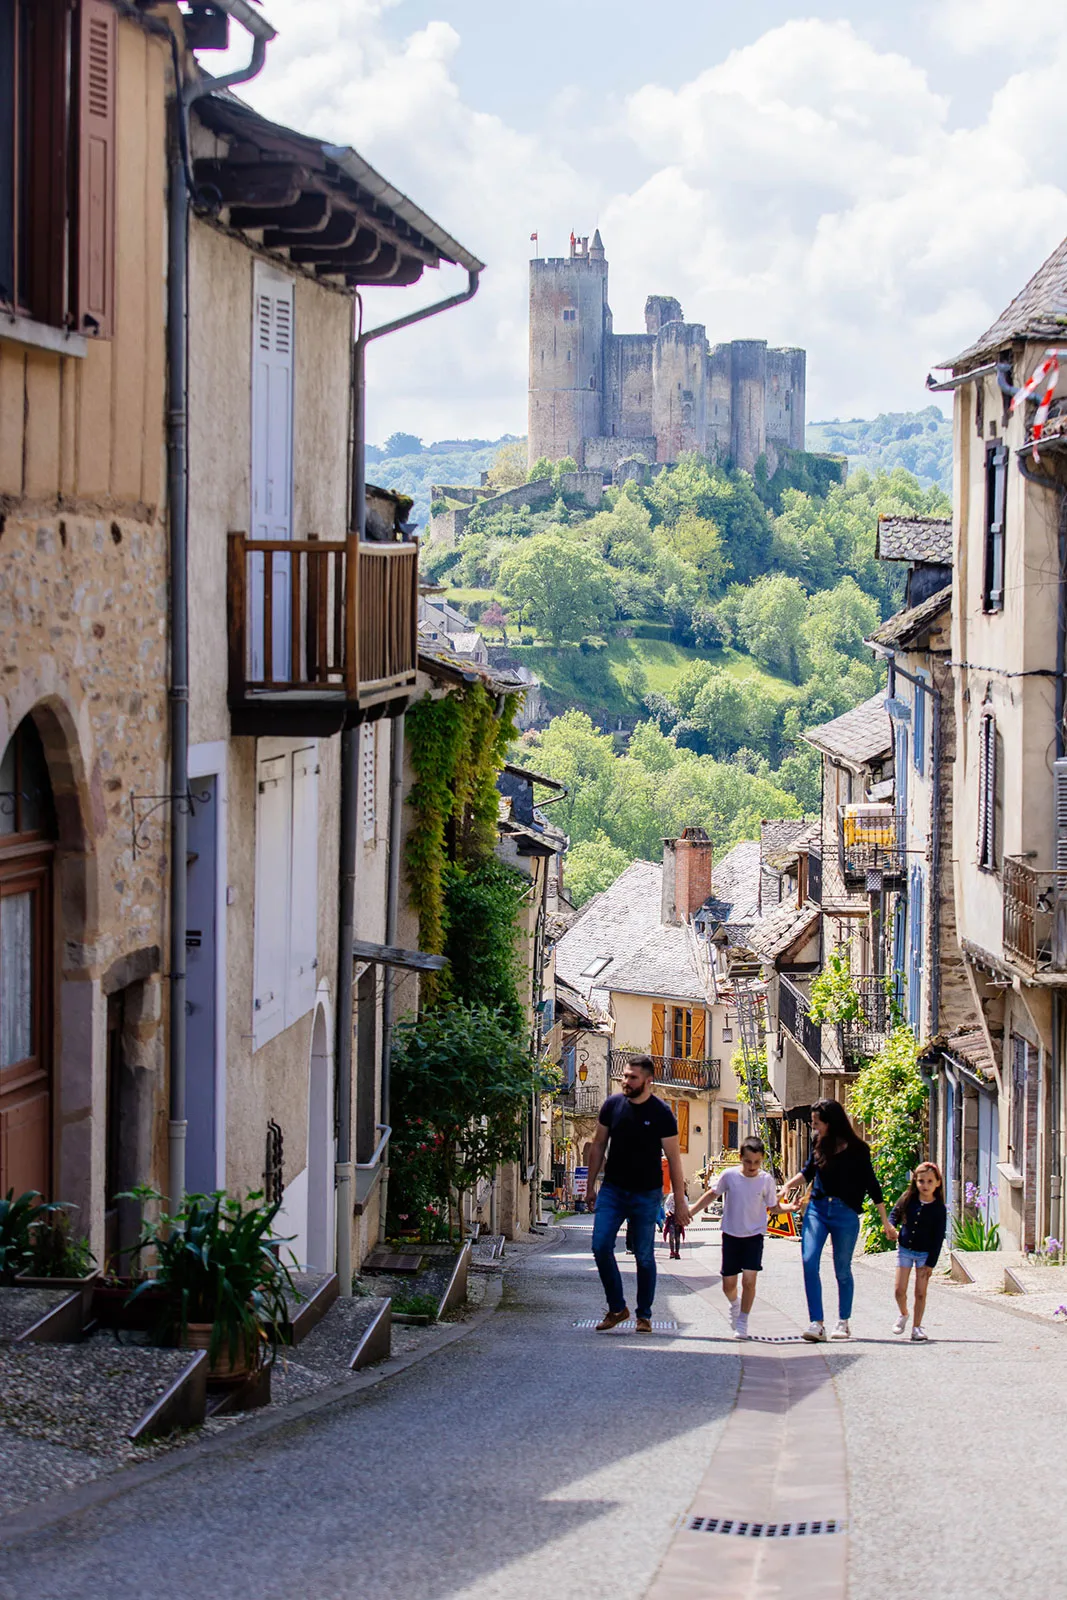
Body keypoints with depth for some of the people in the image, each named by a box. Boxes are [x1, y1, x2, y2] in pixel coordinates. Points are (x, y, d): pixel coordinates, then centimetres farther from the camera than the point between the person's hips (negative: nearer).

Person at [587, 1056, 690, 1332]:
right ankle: (617, 1308, 5)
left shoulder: (661, 1113, -10)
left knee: (644, 1257, 2)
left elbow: (673, 1158, -6)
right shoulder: (612, 1105, -1)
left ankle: (644, 1315, 15)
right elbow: (598, 1146, 11)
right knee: (601, 1247, -9)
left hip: (647, 1195, -3)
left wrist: (680, 1201, -7)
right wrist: (590, 1186, 11)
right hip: (612, 1190, 3)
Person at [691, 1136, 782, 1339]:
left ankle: (742, 1322, 5)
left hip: (754, 1236, -1)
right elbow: (712, 1194, 6)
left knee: (749, 1280, -14)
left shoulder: (766, 1180, -7)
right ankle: (734, 1305, 41)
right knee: (728, 1284, 5)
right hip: (731, 1235, 1)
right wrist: (690, 1212, 4)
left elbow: (773, 1206, 2)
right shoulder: (729, 1175, -8)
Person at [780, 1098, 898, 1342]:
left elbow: (871, 1185, -1)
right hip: (817, 1209, 3)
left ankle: (843, 1322, 24)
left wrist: (886, 1222, 0)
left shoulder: (856, 1149, -6)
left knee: (842, 1270, 6)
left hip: (845, 1214, -3)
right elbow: (807, 1172, 23)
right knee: (809, 1261, -14)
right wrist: (789, 1185, 4)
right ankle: (816, 1324, -15)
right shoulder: (820, 1146, 6)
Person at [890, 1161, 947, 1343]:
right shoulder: (908, 1199, -5)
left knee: (920, 1292, -2)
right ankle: (903, 1314, 29)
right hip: (905, 1249, 2)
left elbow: (938, 1238, -10)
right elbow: (895, 1213, 13)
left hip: (925, 1253, -2)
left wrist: (931, 1263, -12)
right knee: (900, 1290, 0)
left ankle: (916, 1327, 9)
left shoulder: (939, 1209, -12)